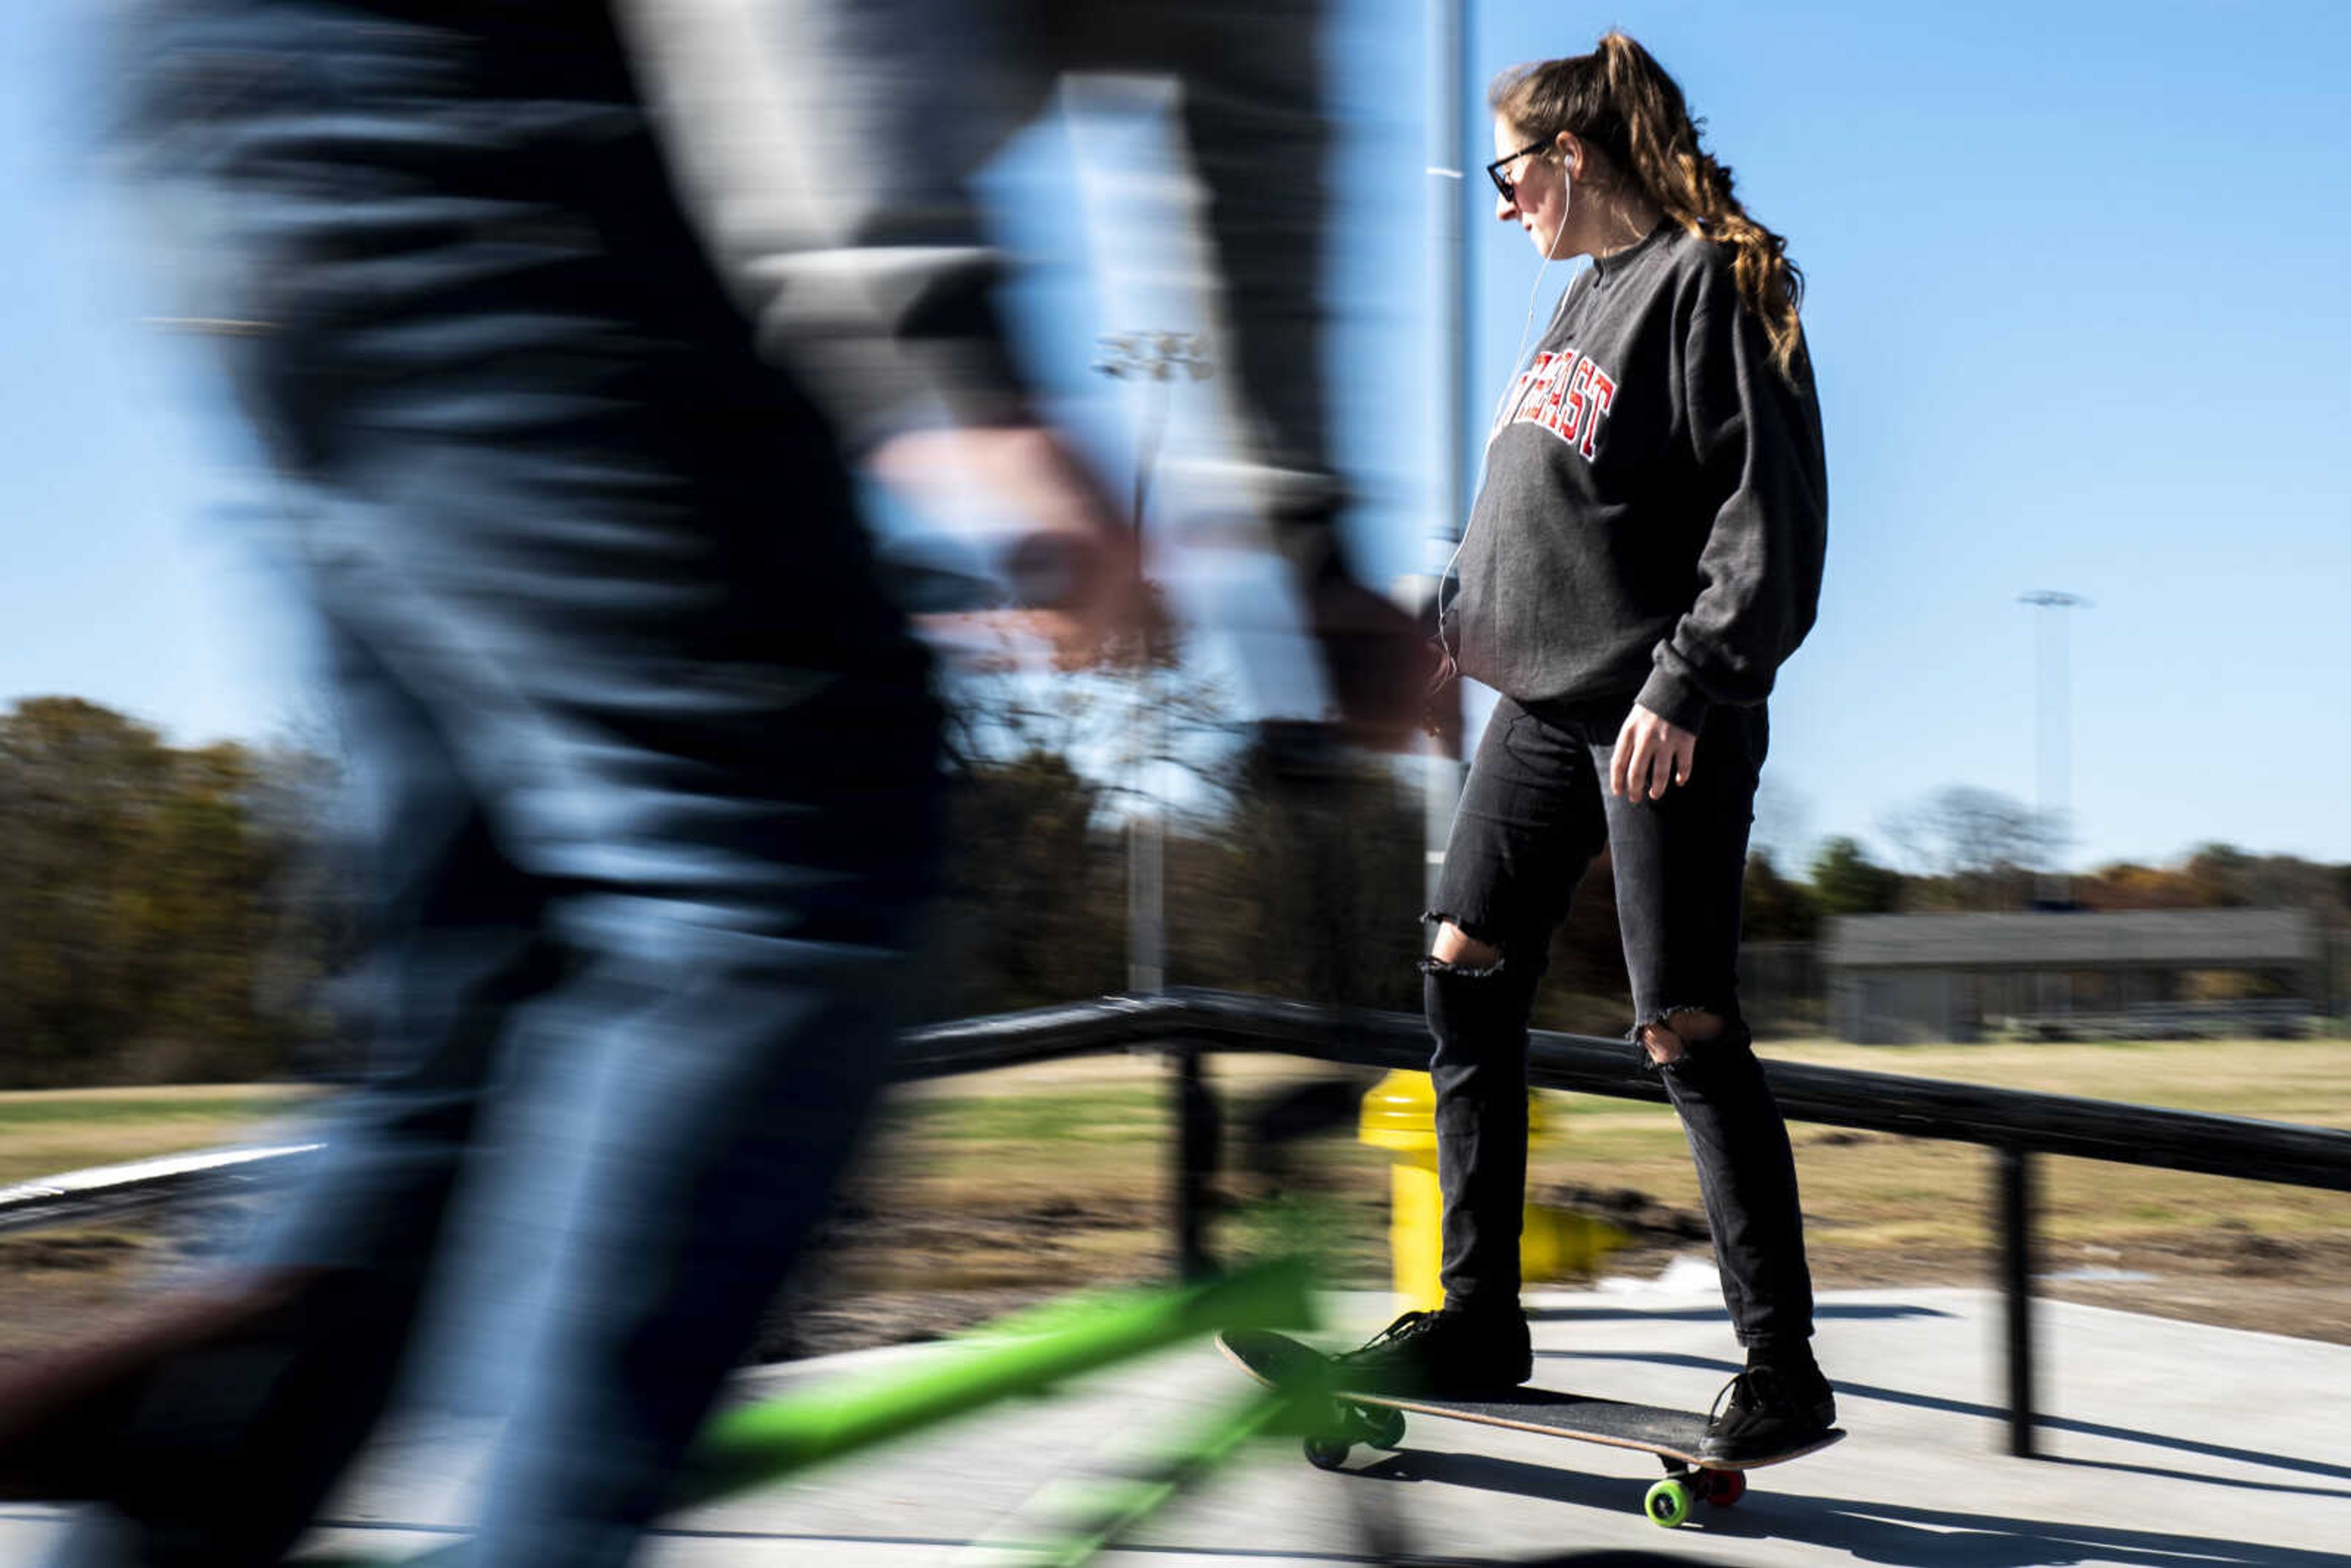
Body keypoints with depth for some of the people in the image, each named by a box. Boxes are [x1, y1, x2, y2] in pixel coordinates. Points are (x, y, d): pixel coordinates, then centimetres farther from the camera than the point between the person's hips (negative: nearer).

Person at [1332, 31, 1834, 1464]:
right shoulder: (1586, 295, 16)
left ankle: (1786, 1370, 3)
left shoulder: (1710, 281, -10)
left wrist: (1687, 685, -22)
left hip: (1664, 720, -9)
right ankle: (1481, 1319, 18)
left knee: (1687, 1031, -7)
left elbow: (1769, 513, -17)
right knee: (1466, 975, 8)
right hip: (1547, 700, 9)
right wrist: (1455, 609, 19)